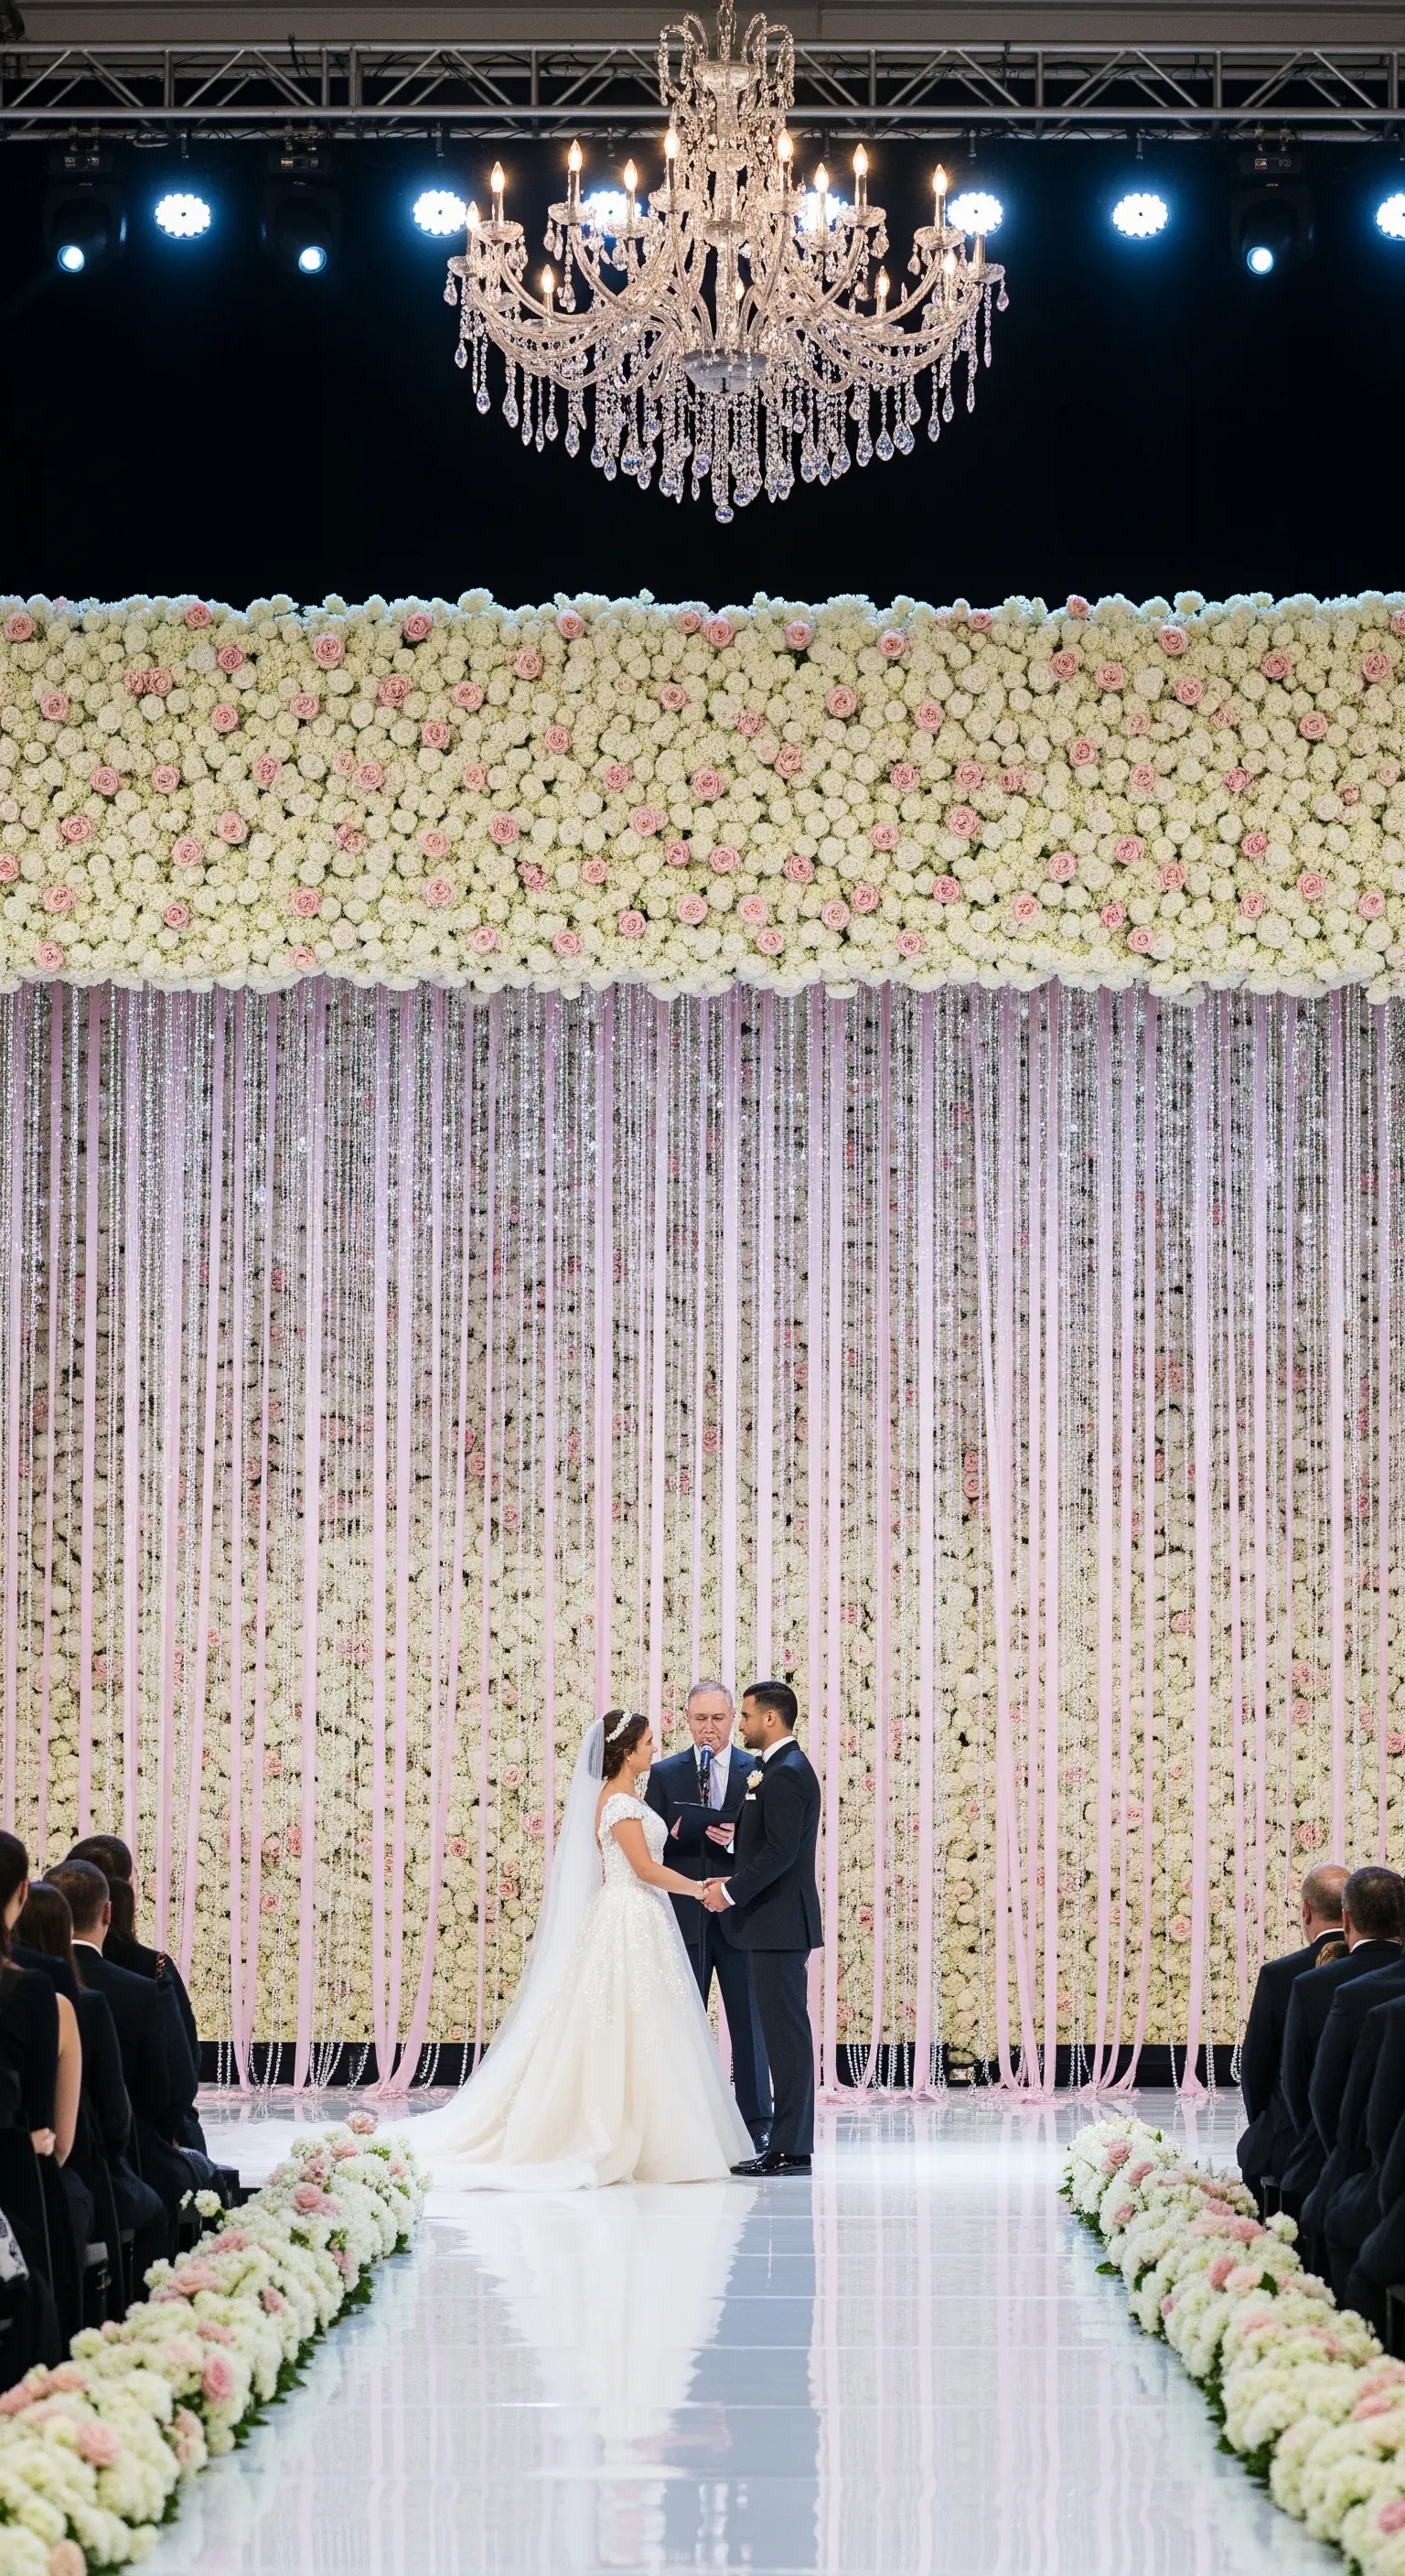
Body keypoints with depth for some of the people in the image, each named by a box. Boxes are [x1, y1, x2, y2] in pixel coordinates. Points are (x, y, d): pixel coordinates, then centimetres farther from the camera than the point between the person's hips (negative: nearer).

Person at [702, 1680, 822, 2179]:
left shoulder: (787, 1774, -15)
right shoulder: (778, 1769, 18)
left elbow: (780, 1852, -22)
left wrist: (731, 1892, -16)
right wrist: (733, 1882, 11)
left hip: (781, 1924, -11)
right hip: (777, 1924, 11)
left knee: (786, 2032, -8)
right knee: (783, 2032, 10)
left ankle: (790, 2150, -7)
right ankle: (788, 2144, 13)